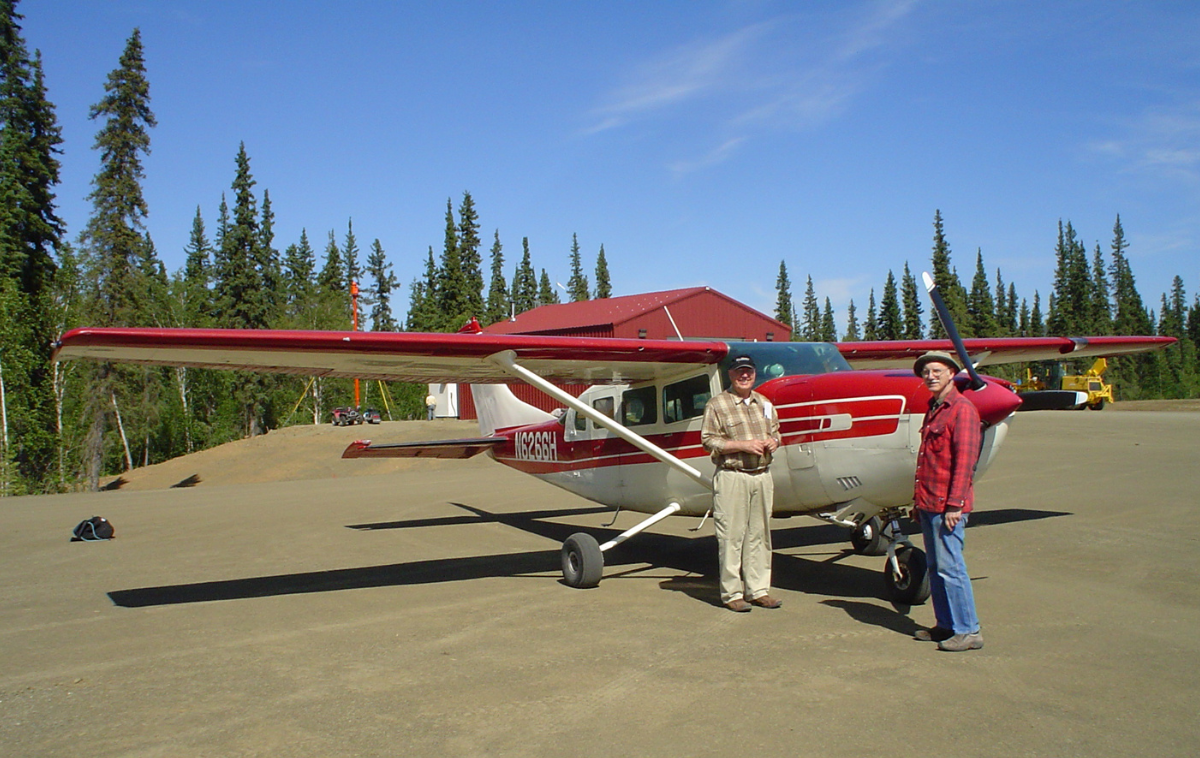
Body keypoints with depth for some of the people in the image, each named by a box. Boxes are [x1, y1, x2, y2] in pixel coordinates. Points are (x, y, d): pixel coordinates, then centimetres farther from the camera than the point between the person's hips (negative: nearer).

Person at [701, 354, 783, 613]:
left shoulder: (765, 404, 15)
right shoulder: (717, 405, -2)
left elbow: (776, 432, 24)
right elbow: (708, 440, -8)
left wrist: (773, 442, 0)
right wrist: (743, 445, -16)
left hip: (762, 475, 6)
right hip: (732, 477, -5)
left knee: (759, 535, 9)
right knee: (731, 536, -4)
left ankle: (758, 590, 18)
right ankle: (731, 593, 4)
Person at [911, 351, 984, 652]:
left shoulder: (962, 409, -10)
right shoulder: (933, 409, 17)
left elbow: (965, 460, -17)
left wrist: (954, 504, -20)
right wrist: (918, 500, 20)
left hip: (947, 505, -9)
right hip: (929, 503, 9)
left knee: (949, 567, -6)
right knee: (935, 567, 12)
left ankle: (968, 631, 3)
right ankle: (945, 625, 21)